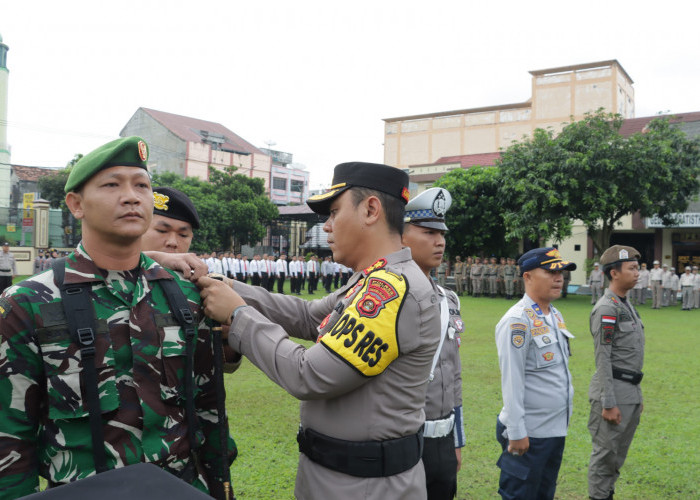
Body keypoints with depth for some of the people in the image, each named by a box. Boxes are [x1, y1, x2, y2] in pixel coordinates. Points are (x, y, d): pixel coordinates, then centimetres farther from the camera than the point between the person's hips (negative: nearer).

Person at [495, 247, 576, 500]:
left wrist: (562, 419, 17)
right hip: (529, 433, -9)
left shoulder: (555, 316, 10)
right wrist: (516, 433, -19)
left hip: (556, 429, 9)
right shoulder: (518, 321, -18)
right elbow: (511, 381, -20)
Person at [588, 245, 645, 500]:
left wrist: (636, 395, 20)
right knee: (605, 453, 0)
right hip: (614, 391, -9)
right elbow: (602, 359, -18)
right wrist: (608, 404, -19)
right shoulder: (606, 308, -16)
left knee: (618, 454, 17)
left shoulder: (627, 304, 13)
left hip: (631, 392, 9)